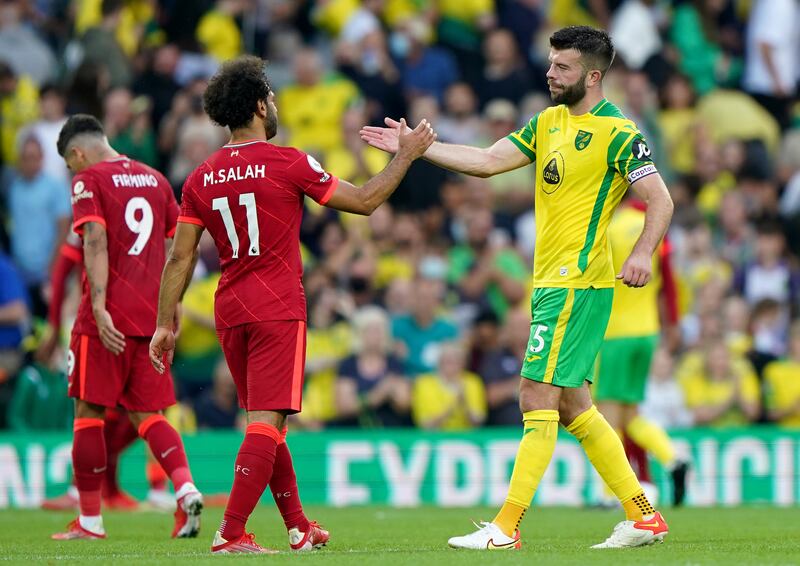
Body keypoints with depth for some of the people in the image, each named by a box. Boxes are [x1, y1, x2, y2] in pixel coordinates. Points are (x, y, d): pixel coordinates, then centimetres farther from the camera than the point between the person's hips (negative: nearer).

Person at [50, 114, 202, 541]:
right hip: (151, 315, 6)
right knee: (147, 414, 9)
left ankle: (90, 521, 7)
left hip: (107, 317, -6)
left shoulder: (88, 180, -4)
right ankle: (185, 489, -16)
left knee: (89, 411, 4)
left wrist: (99, 308, -22)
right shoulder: (154, 179, 15)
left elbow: (96, 243, -15)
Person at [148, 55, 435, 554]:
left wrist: (166, 322, 9)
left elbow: (180, 258, 4)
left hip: (230, 312, 6)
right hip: (279, 308, -6)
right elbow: (364, 201, -1)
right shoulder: (287, 163, -9)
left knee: (264, 421, 16)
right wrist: (406, 155, 10)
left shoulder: (202, 178, 5)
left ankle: (299, 528, 24)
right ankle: (232, 533, -18)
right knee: (267, 421, -8)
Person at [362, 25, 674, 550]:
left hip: (577, 284, -9)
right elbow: (488, 161, 13)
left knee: (538, 397, -11)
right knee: (571, 404, 10)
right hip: (551, 283, 9)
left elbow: (660, 199, -13)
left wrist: (643, 253, -30)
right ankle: (643, 515, 15)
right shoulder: (549, 122, 15)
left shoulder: (617, 133, -10)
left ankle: (506, 527, -11)